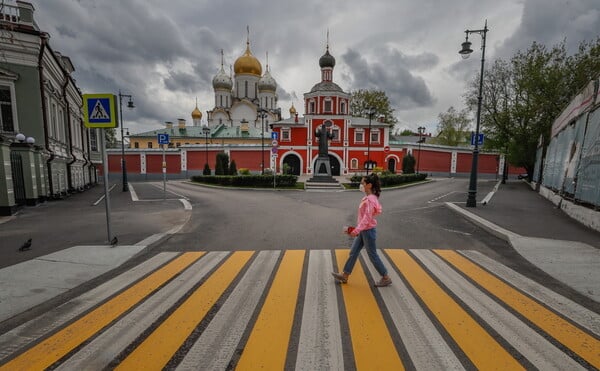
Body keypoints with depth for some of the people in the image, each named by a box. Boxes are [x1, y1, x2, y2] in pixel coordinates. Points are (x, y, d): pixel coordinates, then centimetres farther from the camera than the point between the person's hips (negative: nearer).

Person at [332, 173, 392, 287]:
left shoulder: (370, 199, -21)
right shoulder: (368, 197, 7)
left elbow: (367, 218, -25)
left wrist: (357, 230, -29)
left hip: (368, 231, -10)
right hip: (363, 231, 10)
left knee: (373, 255, 4)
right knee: (353, 252, 13)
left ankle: (386, 278, 21)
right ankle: (344, 276, 22)